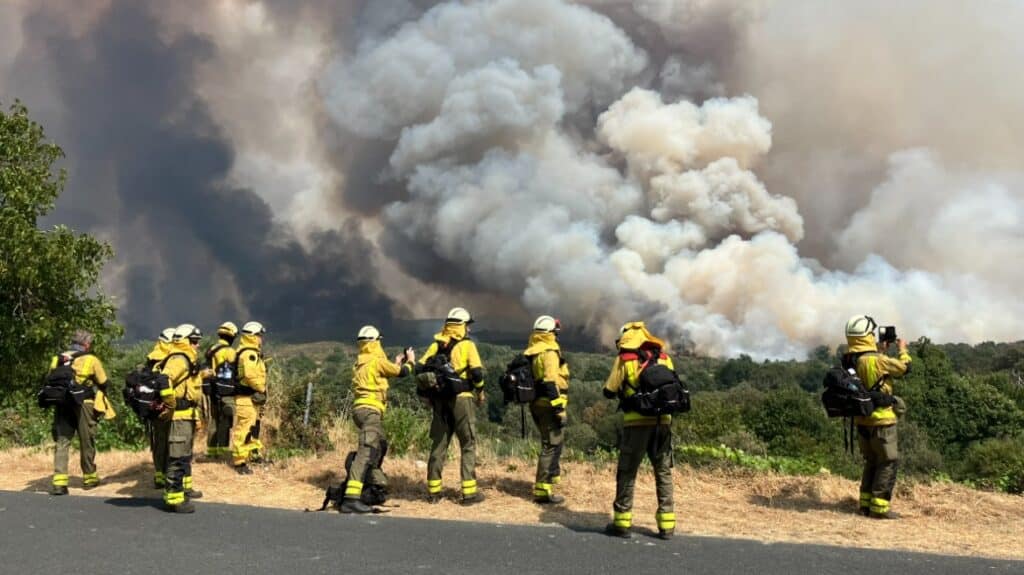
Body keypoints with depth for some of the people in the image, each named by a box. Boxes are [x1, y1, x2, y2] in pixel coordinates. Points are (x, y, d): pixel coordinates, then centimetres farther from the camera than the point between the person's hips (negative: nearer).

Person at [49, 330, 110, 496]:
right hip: (83, 406, -3)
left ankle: (59, 482, -8)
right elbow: (103, 384, 4)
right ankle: (89, 478, 23)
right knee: (86, 443, 11)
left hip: (62, 405, 3)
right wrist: (100, 400, 22)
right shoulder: (91, 360, -2)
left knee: (62, 442, 3)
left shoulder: (57, 359, 9)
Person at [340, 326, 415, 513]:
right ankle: (351, 498, -30)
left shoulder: (360, 363, 17)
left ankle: (378, 481, 40)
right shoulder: (377, 361, -7)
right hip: (370, 410, -10)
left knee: (379, 445, 30)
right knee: (366, 452, -19)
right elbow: (401, 372, -1)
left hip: (360, 408, 10)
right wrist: (410, 360, 19)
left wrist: (395, 363, 32)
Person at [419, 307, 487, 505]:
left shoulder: (435, 345, 9)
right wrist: (480, 392, 4)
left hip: (440, 399, 5)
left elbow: (421, 369, 4)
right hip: (462, 399, -5)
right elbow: (477, 372, -12)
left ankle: (433, 491, 13)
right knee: (468, 445, 3)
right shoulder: (467, 345, -4)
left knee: (439, 444, 10)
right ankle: (469, 492, 0)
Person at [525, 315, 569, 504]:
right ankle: (542, 490, -7)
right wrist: (559, 410, -22)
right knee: (551, 446, -5)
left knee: (549, 443, 25)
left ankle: (551, 474, 38)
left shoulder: (530, 352, 13)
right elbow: (551, 383, -22)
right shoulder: (549, 352, -15)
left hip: (536, 403, 9)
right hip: (548, 405, -9)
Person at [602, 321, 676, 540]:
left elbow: (609, 391, 2)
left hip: (637, 422, -3)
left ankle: (622, 522, 8)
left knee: (627, 472, 7)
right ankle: (666, 525, 12)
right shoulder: (664, 358, 9)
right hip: (663, 421, 3)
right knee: (663, 472, 13)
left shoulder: (624, 359, 0)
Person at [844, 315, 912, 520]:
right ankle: (879, 507, -1)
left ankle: (865, 503, 20)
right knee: (888, 463, 1)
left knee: (871, 462, 19)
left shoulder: (849, 361, 2)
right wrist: (902, 350, 12)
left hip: (862, 420, 8)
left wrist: (881, 351, 21)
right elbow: (904, 368, -6)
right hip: (881, 420, -8)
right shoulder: (877, 360, -20)